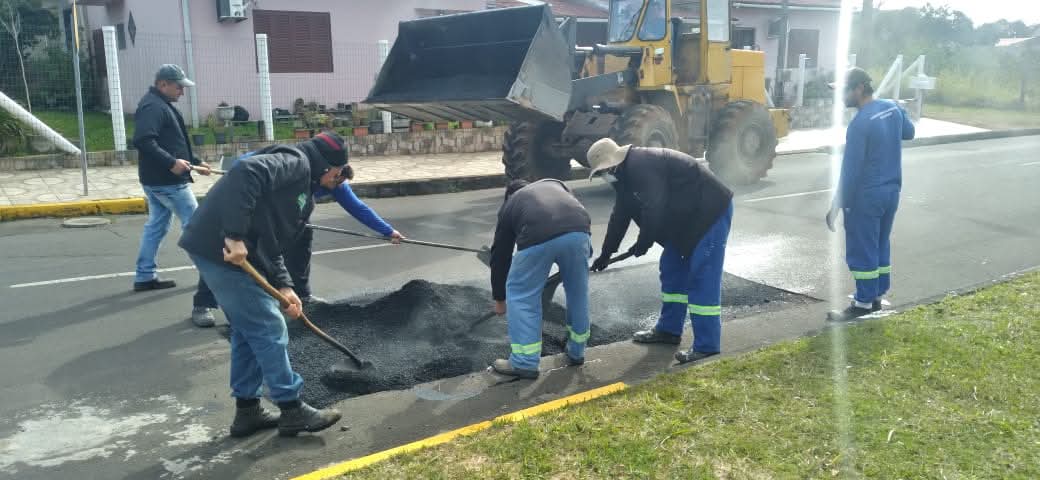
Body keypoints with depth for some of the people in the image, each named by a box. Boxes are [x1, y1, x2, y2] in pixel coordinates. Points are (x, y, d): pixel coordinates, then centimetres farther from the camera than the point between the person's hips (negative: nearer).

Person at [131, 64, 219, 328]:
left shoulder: (161, 106, 18)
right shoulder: (153, 106, -16)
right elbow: (143, 141, -28)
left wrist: (195, 162, 20)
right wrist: (171, 163, -34)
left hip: (155, 179, 11)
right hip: (168, 181, -11)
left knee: (156, 226, 16)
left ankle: (145, 277, 22)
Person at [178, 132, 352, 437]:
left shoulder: (303, 191, 23)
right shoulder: (295, 162, -5)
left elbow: (272, 246, 20)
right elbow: (246, 174, -24)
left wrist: (284, 287, 7)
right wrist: (235, 236, -27)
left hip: (214, 249, 10)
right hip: (220, 248, -10)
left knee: (248, 331, 18)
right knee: (269, 330, -1)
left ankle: (247, 411, 27)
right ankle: (292, 410, 10)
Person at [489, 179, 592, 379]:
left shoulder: (509, 204, 35)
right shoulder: (554, 184, 41)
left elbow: (500, 254, 39)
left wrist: (499, 298, 50)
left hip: (537, 237, -2)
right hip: (578, 231, 3)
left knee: (521, 294, 18)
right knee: (578, 291, 25)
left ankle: (524, 363, 20)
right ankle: (576, 353, 39)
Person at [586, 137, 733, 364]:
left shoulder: (642, 166, -23)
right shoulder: (626, 172, 10)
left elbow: (654, 210, -28)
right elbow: (620, 216, 16)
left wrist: (643, 243, -13)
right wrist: (605, 254, 18)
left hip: (710, 213, -11)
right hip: (687, 217, 11)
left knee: (702, 280, -10)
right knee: (671, 271, 14)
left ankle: (706, 346, -5)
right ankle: (669, 330, 26)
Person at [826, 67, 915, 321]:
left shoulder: (860, 123, -21)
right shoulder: (893, 107, 3)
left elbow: (850, 169, -20)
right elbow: (909, 132, 24)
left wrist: (837, 205, -15)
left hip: (866, 195, -9)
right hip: (891, 191, 9)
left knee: (862, 250, 1)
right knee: (880, 244, 18)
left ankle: (864, 303, 8)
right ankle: (877, 294, 29)